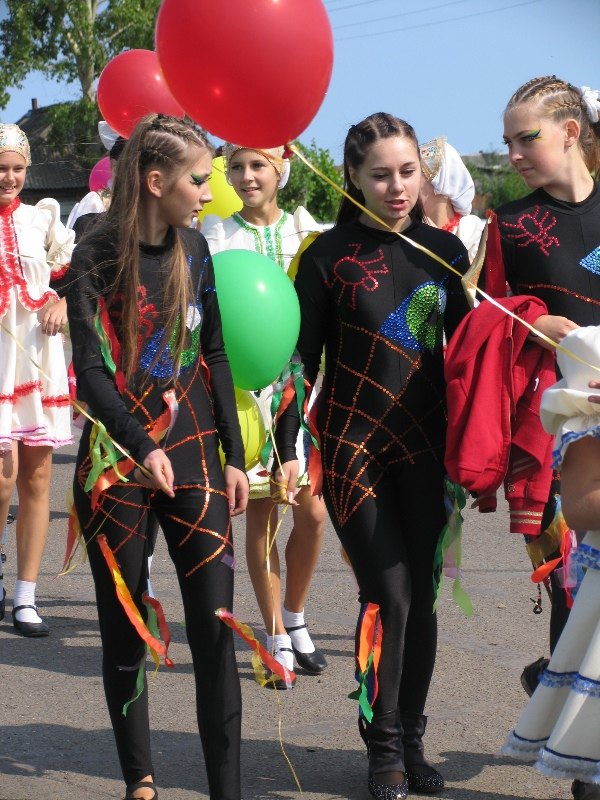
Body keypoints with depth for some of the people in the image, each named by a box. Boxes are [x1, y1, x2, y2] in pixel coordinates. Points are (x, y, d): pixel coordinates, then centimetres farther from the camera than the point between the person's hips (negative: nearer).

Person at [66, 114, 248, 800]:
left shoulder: (194, 250, 7)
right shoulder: (97, 256, -8)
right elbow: (90, 369, -13)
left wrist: (233, 455, 11)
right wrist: (142, 449, -26)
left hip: (193, 452, 4)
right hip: (117, 459, -3)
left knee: (214, 627, -4)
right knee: (125, 629, 5)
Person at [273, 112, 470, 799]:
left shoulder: (445, 251, 6)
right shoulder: (331, 254, -5)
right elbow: (302, 358, -3)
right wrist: (286, 449, -7)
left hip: (425, 446, 3)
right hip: (352, 445, -3)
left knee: (420, 594, 6)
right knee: (389, 595, -7)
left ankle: (412, 742, 19)